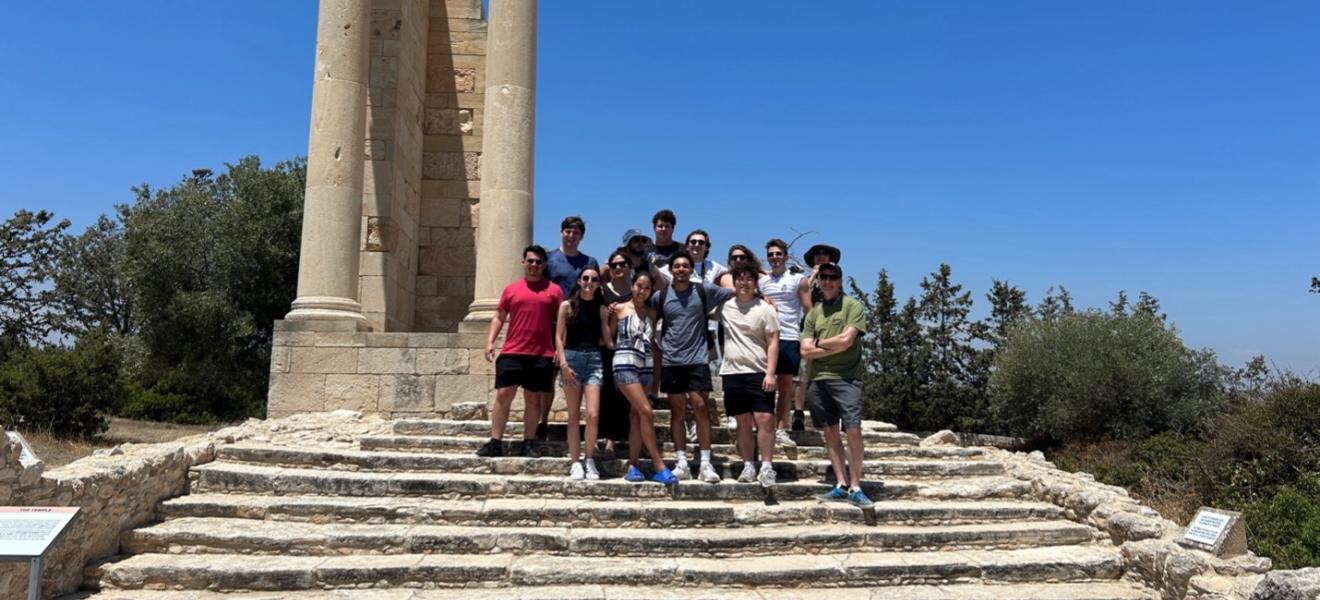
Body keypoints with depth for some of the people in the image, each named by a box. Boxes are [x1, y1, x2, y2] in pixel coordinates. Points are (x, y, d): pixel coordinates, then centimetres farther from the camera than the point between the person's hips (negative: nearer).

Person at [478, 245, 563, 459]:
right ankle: (495, 443, 4)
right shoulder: (511, 289, 10)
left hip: (542, 355, -1)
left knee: (533, 399, 5)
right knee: (503, 395, 0)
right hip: (511, 352, 1)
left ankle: (528, 444, 12)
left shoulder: (553, 290, 7)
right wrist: (490, 341, 0)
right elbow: (499, 317, 13)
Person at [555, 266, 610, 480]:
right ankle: (575, 463, 10)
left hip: (594, 359, 1)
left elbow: (605, 339, 11)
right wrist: (563, 363, -9)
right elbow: (559, 337, 1)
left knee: (593, 415, -10)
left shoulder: (601, 309, 10)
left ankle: (589, 460, 7)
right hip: (572, 358, -1)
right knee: (574, 416, 2)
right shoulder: (567, 305, 4)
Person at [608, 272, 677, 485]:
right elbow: (609, 337, 7)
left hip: (646, 367, 5)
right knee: (646, 412, -13)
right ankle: (659, 466, -9)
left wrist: (657, 373, 13)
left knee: (636, 416, 4)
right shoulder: (620, 309, 2)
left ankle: (633, 466, 9)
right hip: (625, 365, -5)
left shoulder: (651, 314, 14)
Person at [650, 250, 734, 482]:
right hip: (671, 361, 1)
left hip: (697, 359, -1)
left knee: (700, 406, -6)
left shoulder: (704, 290, 1)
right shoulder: (660, 296, 4)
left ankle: (705, 462, 0)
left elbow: (734, 294, 7)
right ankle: (682, 461, 12)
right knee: (676, 409, 6)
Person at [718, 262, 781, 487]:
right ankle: (748, 467, 14)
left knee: (765, 419, -9)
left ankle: (767, 467, -4)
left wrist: (770, 373, -12)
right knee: (743, 423, 7)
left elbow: (773, 342, -4)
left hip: (759, 374, -3)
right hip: (733, 373, 3)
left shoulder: (765, 309, 0)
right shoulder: (725, 307, 9)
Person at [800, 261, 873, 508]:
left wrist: (819, 343, 3)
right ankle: (841, 485, 11)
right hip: (819, 379, 5)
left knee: (853, 430, -11)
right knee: (830, 431, 6)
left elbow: (846, 340, -11)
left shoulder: (852, 306, 2)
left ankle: (855, 488, -3)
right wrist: (836, 347, -5)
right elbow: (805, 351, 5)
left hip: (846, 377, -5)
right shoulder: (814, 312, 15)